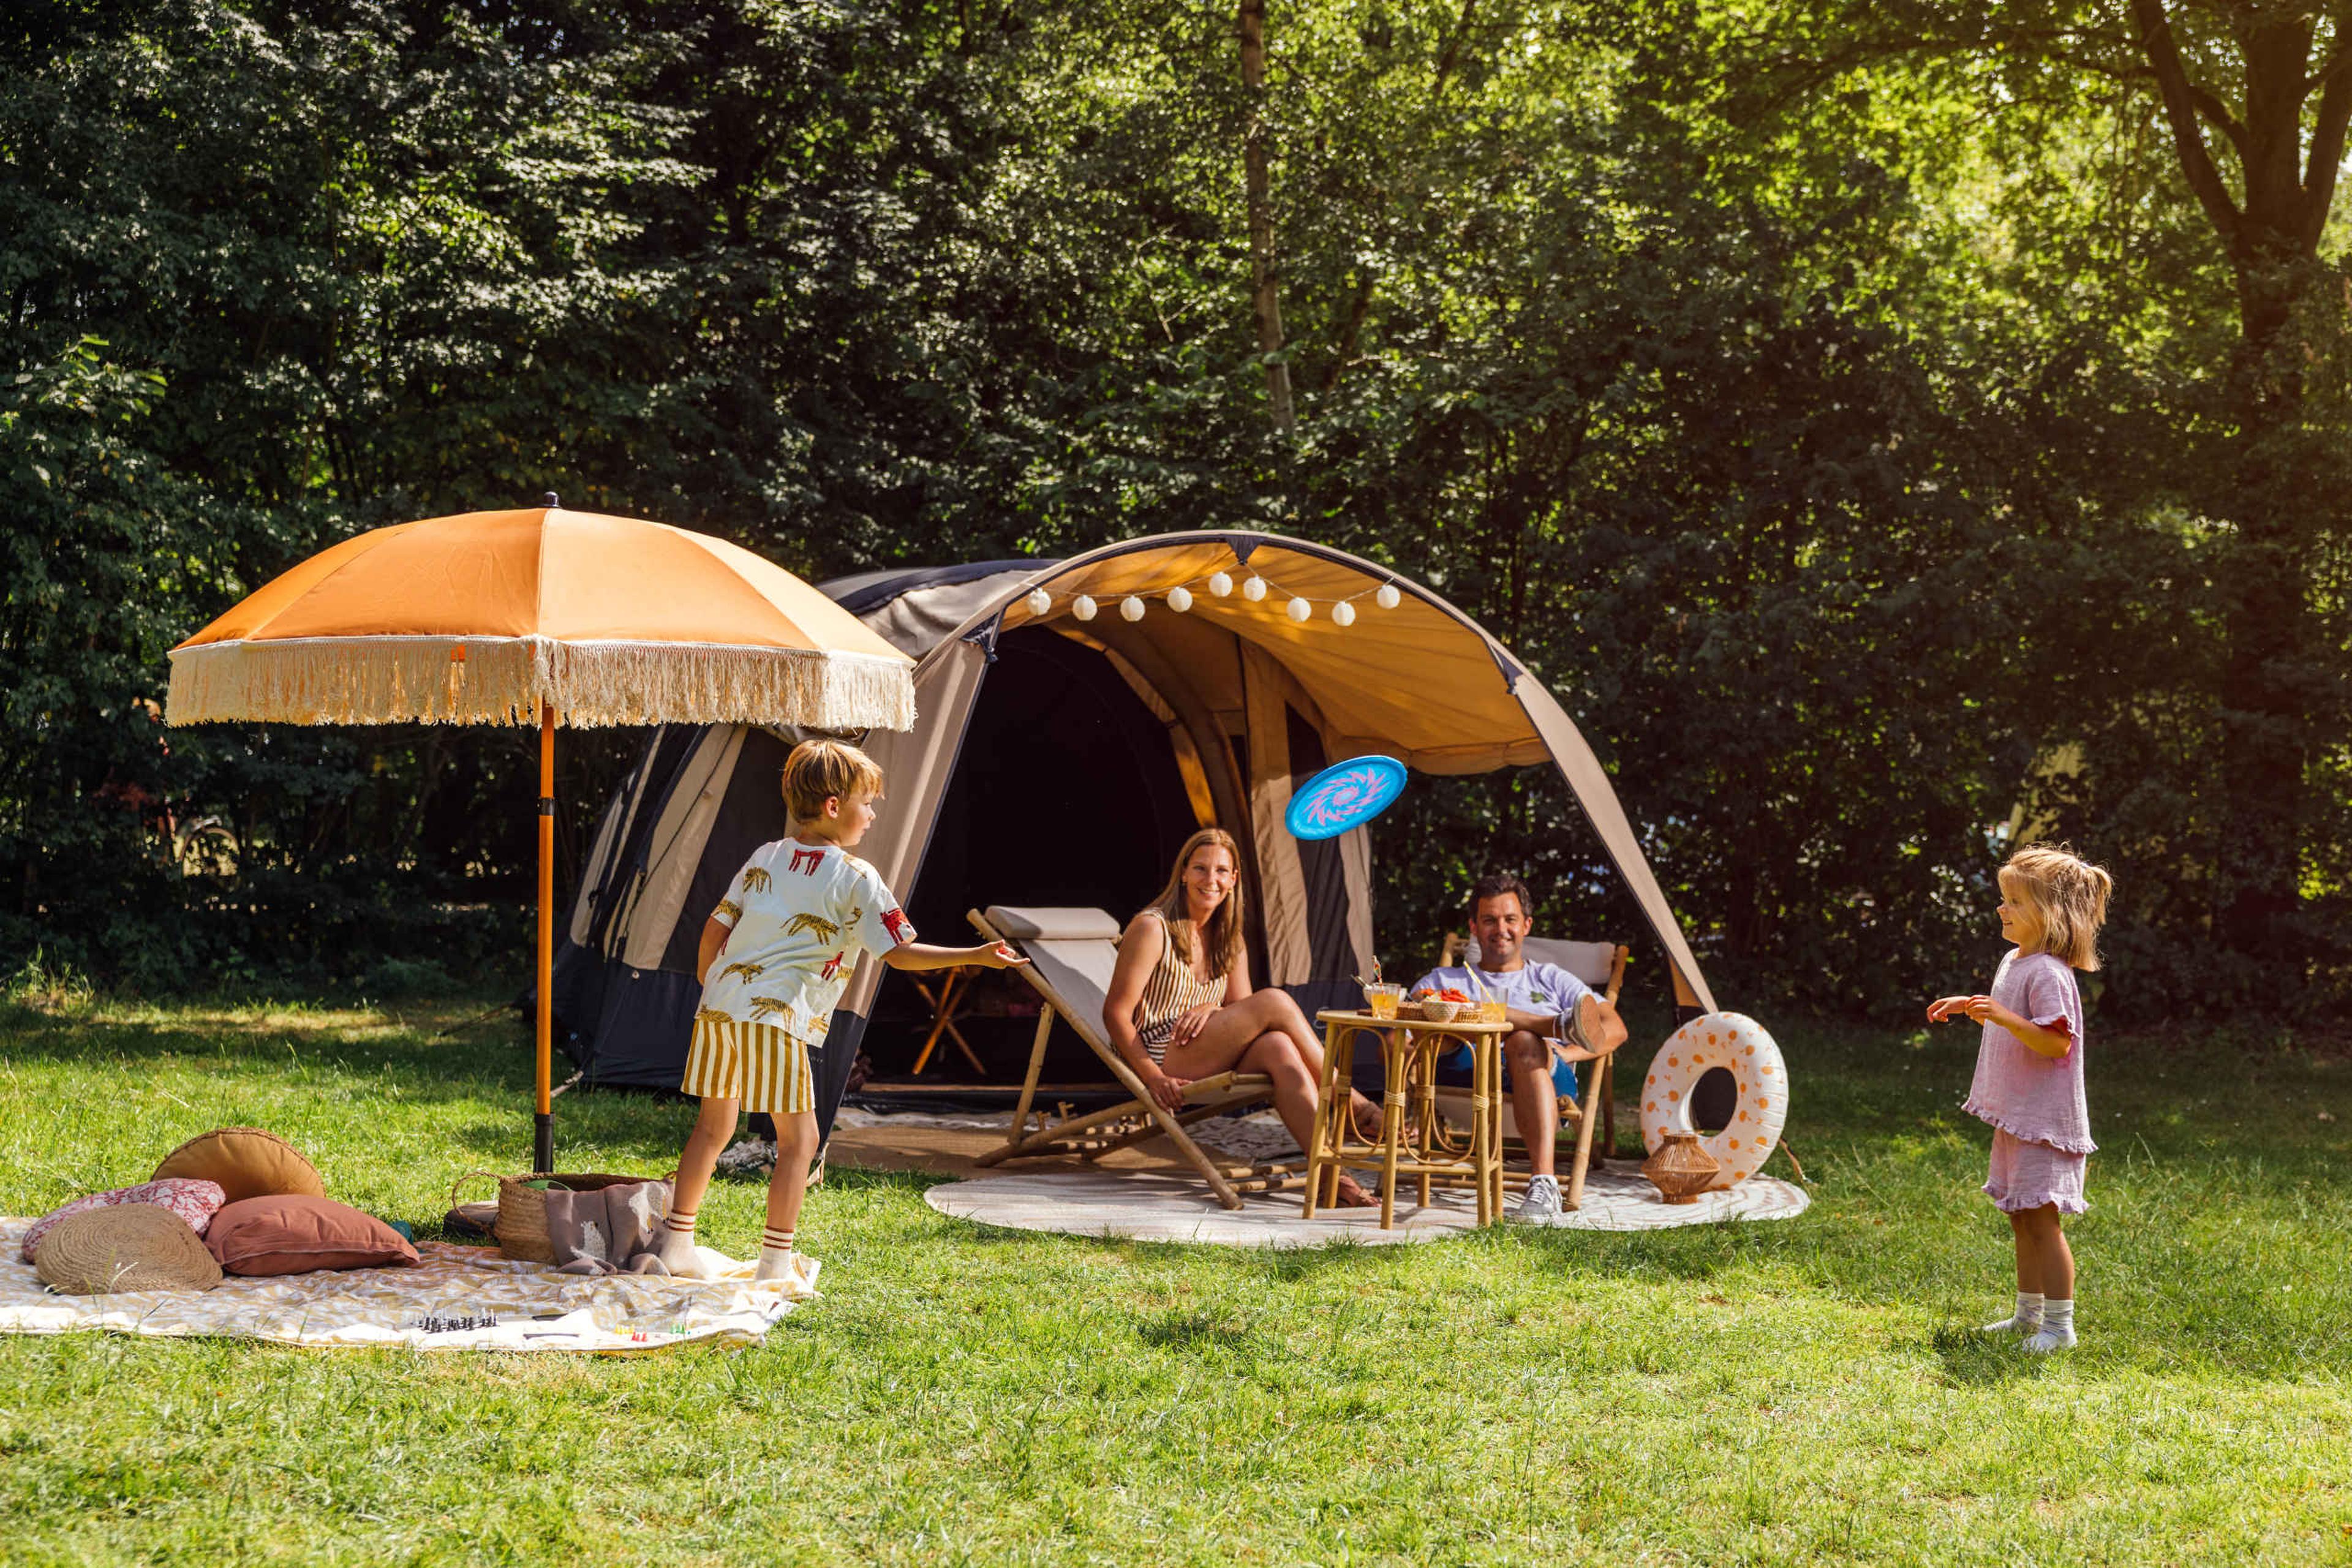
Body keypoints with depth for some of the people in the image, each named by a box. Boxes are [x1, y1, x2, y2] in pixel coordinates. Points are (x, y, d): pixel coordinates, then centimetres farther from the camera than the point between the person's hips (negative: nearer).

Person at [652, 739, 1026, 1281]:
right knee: (798, 1138, 5)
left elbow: (715, 928, 15)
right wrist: (976, 956, 3)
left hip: (720, 1006, 7)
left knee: (713, 1126, 17)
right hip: (777, 1019, -7)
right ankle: (775, 1262, 4)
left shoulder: (764, 857, 15)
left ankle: (675, 1243, 20)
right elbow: (900, 953, -4)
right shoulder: (856, 879, -2)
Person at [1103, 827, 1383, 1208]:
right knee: (1275, 1002, -23)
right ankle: (1353, 1106, -19)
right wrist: (1153, 1077, -22)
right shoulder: (1152, 928, -5)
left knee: (1278, 1047, -30)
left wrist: (1212, 1009, -15)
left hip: (1208, 1063, 6)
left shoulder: (1228, 938, 16)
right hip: (1159, 1058, -6)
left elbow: (1243, 1012, 10)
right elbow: (1116, 1013, -10)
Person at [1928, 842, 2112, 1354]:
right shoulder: (2013, 961, 12)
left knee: (2042, 1218, -8)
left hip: (2044, 1118, -10)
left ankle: (2060, 1325, -2)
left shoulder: (2049, 973, -19)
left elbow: (2056, 1042, -26)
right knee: (2021, 1217, 16)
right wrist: (1969, 1007, 16)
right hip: (2016, 1115, 10)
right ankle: (2029, 1313, 27)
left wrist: (2004, 1017, -35)